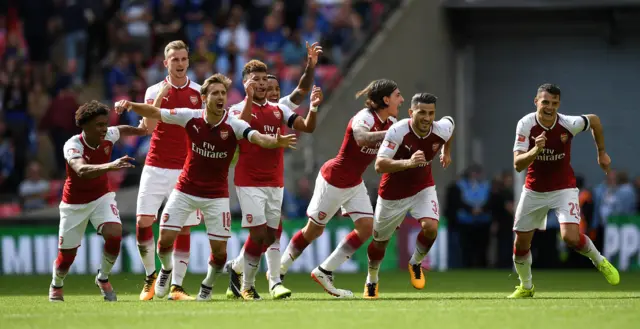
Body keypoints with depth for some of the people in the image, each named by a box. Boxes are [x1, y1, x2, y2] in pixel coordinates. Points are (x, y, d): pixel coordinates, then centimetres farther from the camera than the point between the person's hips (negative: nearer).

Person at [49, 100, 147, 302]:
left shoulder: (108, 136, -16)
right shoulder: (73, 145, -31)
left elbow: (122, 130, 12)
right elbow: (82, 170, -53)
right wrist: (110, 166, -66)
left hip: (102, 196, 3)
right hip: (75, 202, -3)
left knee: (114, 234, -23)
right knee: (67, 253, 5)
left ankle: (103, 278, 3)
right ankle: (56, 286, 39)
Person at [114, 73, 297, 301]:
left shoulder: (234, 126, -17)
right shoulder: (191, 118, -12)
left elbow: (258, 138, -35)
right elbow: (155, 113, -4)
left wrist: (276, 142, -56)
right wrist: (130, 105, -20)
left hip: (216, 195, -1)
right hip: (186, 190, 1)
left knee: (219, 249, -4)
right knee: (166, 238, -7)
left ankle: (208, 285, 28)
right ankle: (166, 269, 29)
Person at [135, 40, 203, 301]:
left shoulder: (199, 92, 6)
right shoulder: (154, 91, 4)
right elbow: (150, 126, -11)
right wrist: (160, 96, -22)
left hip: (186, 169, 1)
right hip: (156, 167, -1)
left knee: (183, 229, -2)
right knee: (143, 221, -10)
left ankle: (176, 287, 2)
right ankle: (150, 276, 10)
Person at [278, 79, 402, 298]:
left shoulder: (390, 122, -3)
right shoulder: (365, 118, -28)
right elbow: (361, 138, -51)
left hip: (355, 184, 8)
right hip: (333, 180, -8)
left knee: (366, 227, -5)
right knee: (314, 230, 4)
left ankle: (324, 273, 6)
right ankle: (279, 270, 24)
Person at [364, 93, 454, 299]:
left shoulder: (442, 130, -20)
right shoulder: (397, 131, -32)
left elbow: (450, 122, 8)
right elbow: (379, 165, -40)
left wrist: (447, 152, 19)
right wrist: (408, 162, -54)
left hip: (423, 187, 2)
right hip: (393, 193, -2)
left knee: (430, 228, -23)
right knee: (380, 240, 13)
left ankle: (416, 264, 9)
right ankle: (371, 281, 42)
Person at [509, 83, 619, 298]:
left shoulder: (569, 124, -19)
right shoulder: (525, 125, -19)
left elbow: (594, 120, 4)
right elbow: (518, 164, -23)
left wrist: (602, 153, 13)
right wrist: (535, 150, -42)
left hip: (563, 189, -2)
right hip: (534, 190, 2)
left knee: (571, 237, -21)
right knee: (521, 242, 6)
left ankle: (600, 262, 10)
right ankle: (526, 287, 31)